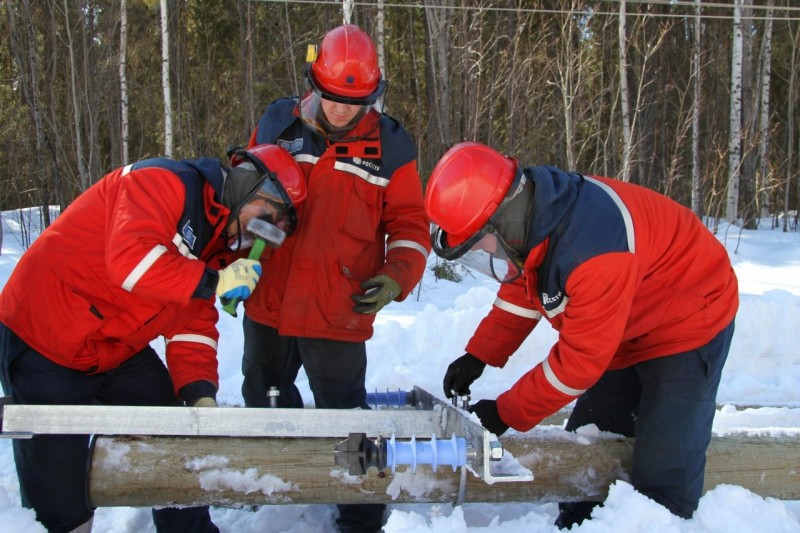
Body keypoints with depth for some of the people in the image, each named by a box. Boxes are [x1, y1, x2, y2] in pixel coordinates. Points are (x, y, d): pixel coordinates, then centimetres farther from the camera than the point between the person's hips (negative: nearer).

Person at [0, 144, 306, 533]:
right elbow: (131, 258, -34)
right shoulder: (164, 183, -19)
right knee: (59, 483, -2)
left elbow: (192, 327, 4)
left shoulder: (214, 244, 8)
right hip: (43, 342, -9)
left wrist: (200, 394, -9)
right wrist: (215, 282, -26)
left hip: (119, 351, 9)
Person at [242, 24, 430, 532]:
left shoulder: (390, 145, -5)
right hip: (267, 304, 4)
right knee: (264, 402, 23)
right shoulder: (278, 122, 1)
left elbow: (410, 224, -1)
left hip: (338, 316, -4)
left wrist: (395, 278, -17)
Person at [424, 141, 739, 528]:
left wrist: (505, 414, -20)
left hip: (689, 325, -9)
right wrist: (477, 356, -4)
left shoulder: (592, 249, -39)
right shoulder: (527, 216, -13)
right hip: (626, 333, 9)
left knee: (663, 475, -11)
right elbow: (520, 294, 6)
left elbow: (579, 360, -30)